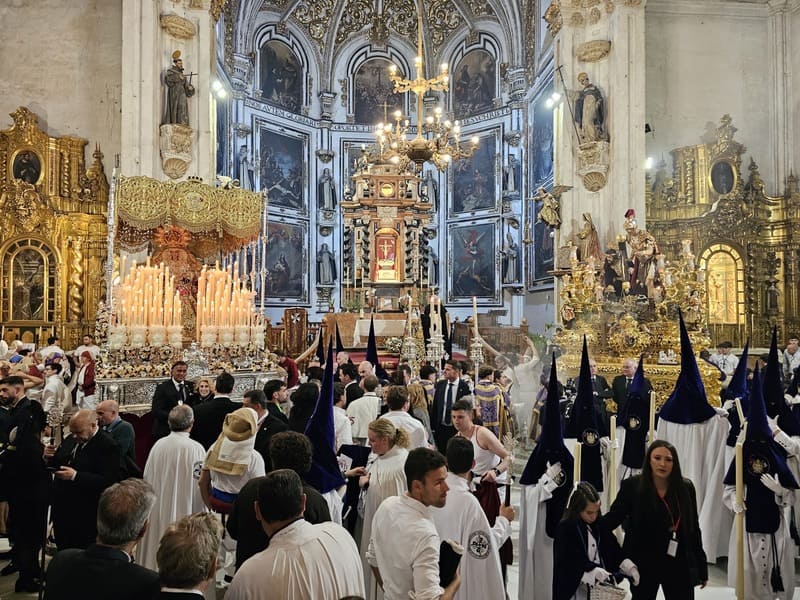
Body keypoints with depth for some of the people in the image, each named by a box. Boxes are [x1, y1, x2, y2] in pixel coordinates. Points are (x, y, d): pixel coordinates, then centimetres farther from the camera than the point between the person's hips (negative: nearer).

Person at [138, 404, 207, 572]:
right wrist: (200, 517, -2)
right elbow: (199, 485, -14)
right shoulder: (195, 449, -17)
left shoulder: (158, 445, -4)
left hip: (157, 509, 5)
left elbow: (147, 477, 4)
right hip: (183, 512, -5)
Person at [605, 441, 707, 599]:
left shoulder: (685, 488, -1)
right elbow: (613, 518, -8)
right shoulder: (632, 486, -8)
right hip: (644, 564, -2)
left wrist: (702, 568, 8)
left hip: (679, 564, 2)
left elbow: (694, 529, 5)